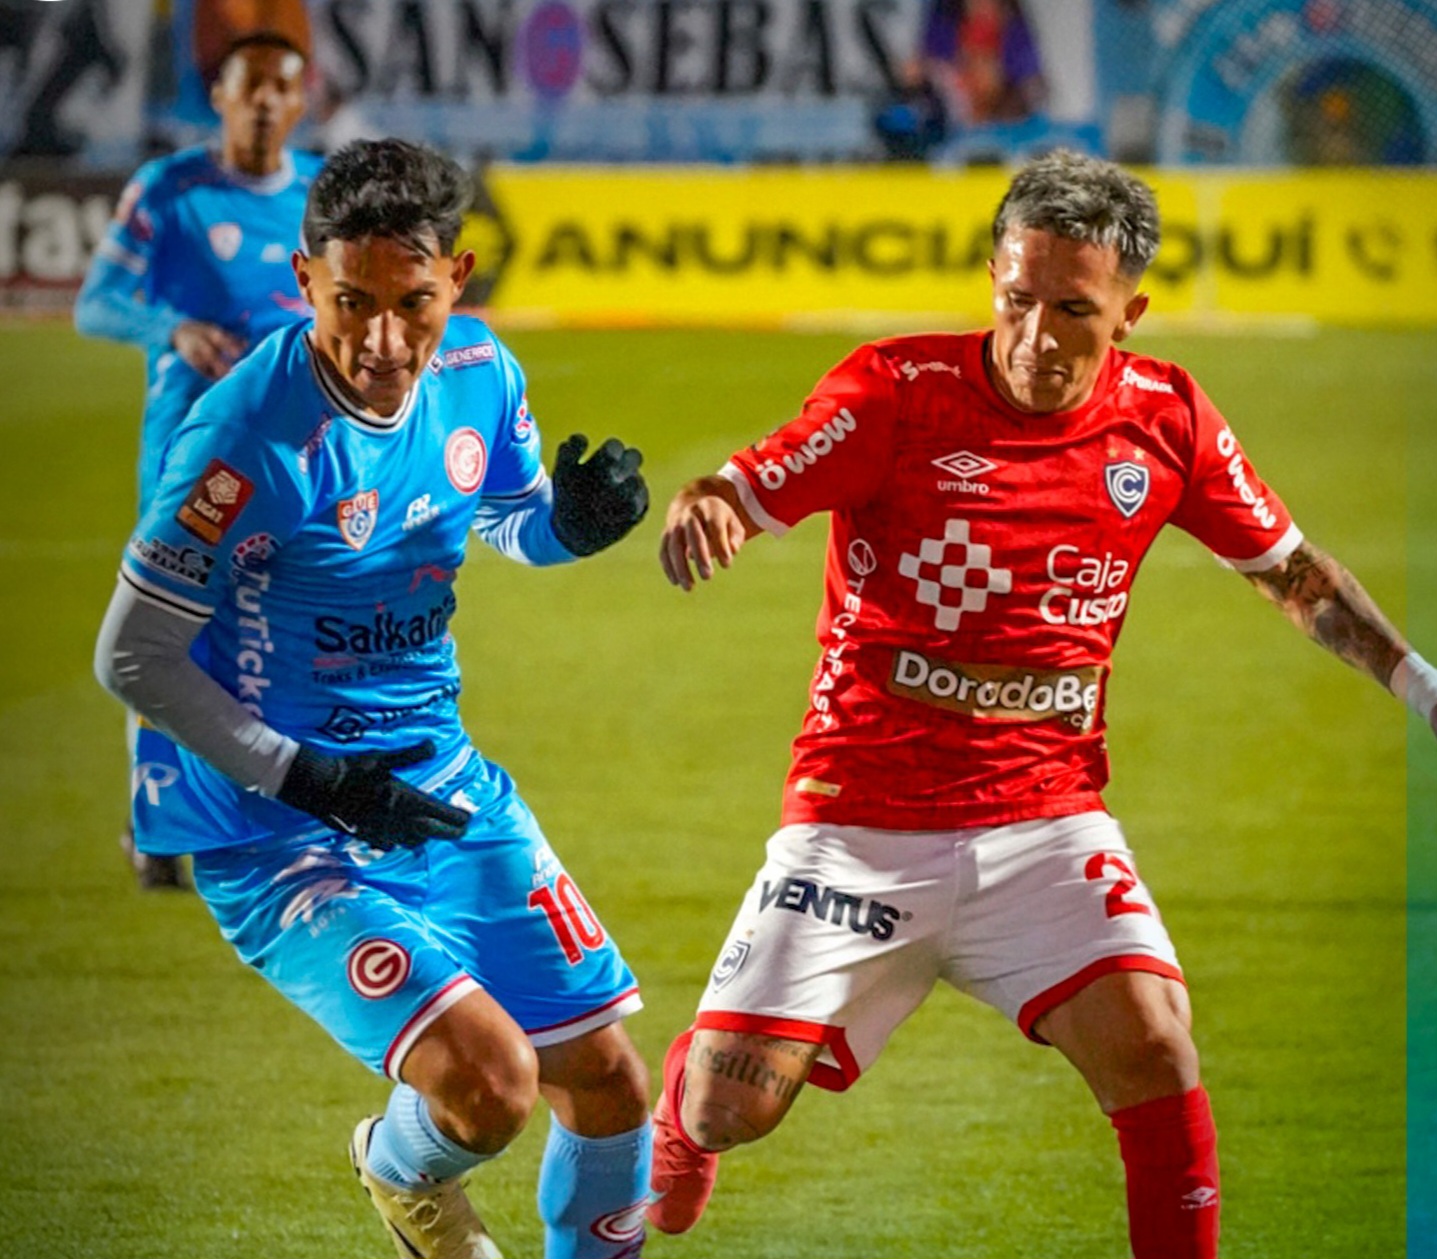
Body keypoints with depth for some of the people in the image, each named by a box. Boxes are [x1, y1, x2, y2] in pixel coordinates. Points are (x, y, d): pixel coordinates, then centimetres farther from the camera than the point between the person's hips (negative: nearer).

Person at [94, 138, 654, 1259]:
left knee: (608, 1080, 7)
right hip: (274, 832, -7)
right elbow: (133, 659, -18)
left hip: (437, 785, 7)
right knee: (491, 1079, -21)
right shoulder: (248, 435, -24)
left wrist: (577, 519, -7)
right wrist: (310, 782, -22)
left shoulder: (480, 371, -4)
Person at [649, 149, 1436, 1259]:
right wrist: (699, 512, -37)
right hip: (859, 822, -2)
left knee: (1147, 1041, -23)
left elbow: (1289, 567, 15)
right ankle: (680, 1104, 32)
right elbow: (740, 495, -13)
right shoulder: (900, 392, -10)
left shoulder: (1165, 419, 0)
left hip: (1044, 816, 2)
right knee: (734, 1105, -5)